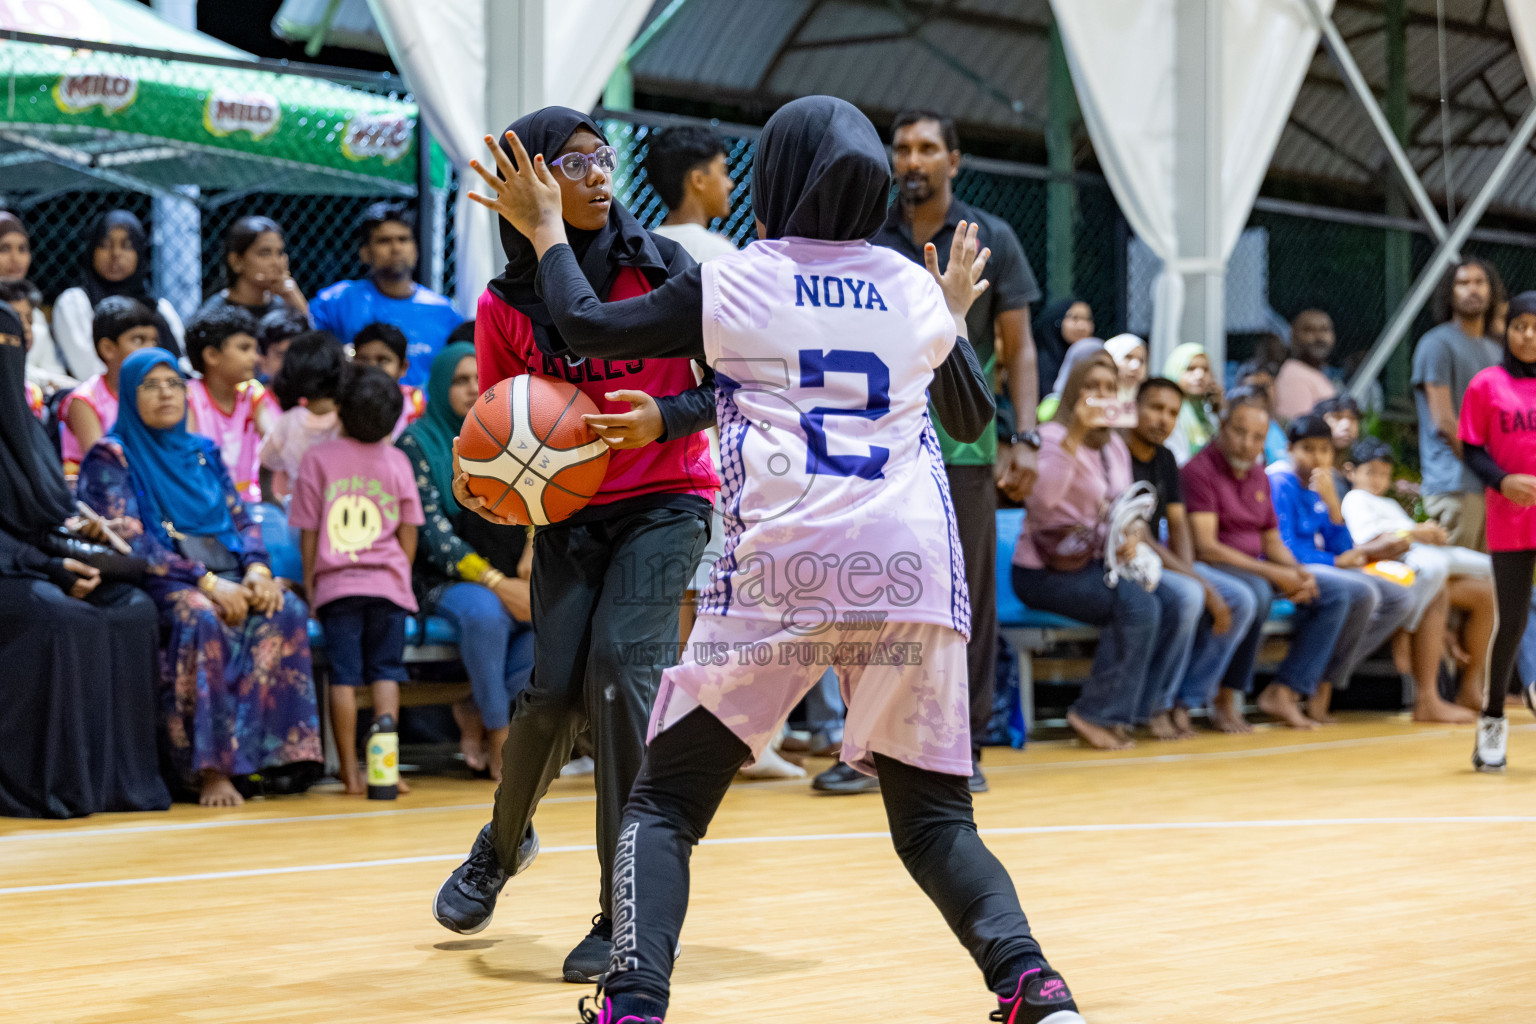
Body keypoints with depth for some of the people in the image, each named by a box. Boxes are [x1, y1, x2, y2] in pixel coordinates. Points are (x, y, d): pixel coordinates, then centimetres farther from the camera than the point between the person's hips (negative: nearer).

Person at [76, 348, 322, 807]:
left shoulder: (204, 453, 23)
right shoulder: (111, 458, 5)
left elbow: (242, 520, 16)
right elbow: (131, 541, -8)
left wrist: (257, 570, -8)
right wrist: (207, 583, -19)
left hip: (228, 576, 5)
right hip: (160, 582, -5)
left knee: (284, 611, -28)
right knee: (201, 619, -38)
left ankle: (279, 754, -30)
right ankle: (210, 770, -37)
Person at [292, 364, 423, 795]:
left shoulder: (318, 458, -1)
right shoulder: (396, 460, 4)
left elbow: (308, 531, 0)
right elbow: (409, 532, 5)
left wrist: (309, 583, 9)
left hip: (337, 582, -1)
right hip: (388, 582, 1)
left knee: (344, 675, 1)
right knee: (386, 672, 4)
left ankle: (351, 771, 0)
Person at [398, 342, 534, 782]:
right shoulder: (417, 443, 0)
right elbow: (432, 531, -9)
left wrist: (534, 545, -9)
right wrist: (496, 583, -19)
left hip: (510, 576, 4)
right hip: (444, 579, -4)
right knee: (485, 613, -38)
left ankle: (477, 712, -11)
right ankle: (498, 735, -18)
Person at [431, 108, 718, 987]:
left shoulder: (662, 266, -8)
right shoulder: (506, 308, -3)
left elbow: (729, 382, -3)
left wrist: (665, 416, -22)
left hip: (666, 502, -2)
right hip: (571, 512, 2)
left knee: (618, 672, -20)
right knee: (553, 692, -9)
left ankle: (633, 916, -10)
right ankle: (504, 841, 27)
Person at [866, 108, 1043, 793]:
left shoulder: (991, 240, 5)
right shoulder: (863, 241, 8)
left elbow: (1018, 349, 6)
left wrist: (1025, 438, -5)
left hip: (963, 445, -1)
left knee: (967, 600, 1)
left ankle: (962, 747, 8)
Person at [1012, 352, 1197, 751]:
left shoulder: (1116, 446, 13)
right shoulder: (1053, 437, -11)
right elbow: (1041, 496, -30)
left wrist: (1132, 535, -4)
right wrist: (1075, 433, -37)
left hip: (1099, 564, 8)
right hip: (1046, 569, -8)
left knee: (1181, 603, -13)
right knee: (1138, 606, -29)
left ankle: (1139, 708, -5)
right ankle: (1099, 714, -15)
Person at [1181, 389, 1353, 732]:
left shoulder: (1258, 477, 15)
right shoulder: (1199, 469, -12)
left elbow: (1272, 541, 19)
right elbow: (1205, 547, -21)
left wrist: (1299, 573, -5)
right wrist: (1275, 574, -22)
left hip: (1254, 569, 9)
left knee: (1334, 599, -4)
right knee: (1256, 593, -39)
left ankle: (1282, 692, -12)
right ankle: (1227, 700, -26)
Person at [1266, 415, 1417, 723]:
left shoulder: (1320, 489, 14)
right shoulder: (1280, 483, -10)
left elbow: (1342, 548, 9)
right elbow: (1284, 548, -17)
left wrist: (1331, 500, -5)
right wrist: (1337, 561, -8)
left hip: (1321, 570, 10)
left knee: (1401, 599, 0)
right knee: (1361, 592, -31)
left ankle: (1326, 683, -9)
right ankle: (1320, 690, -20)